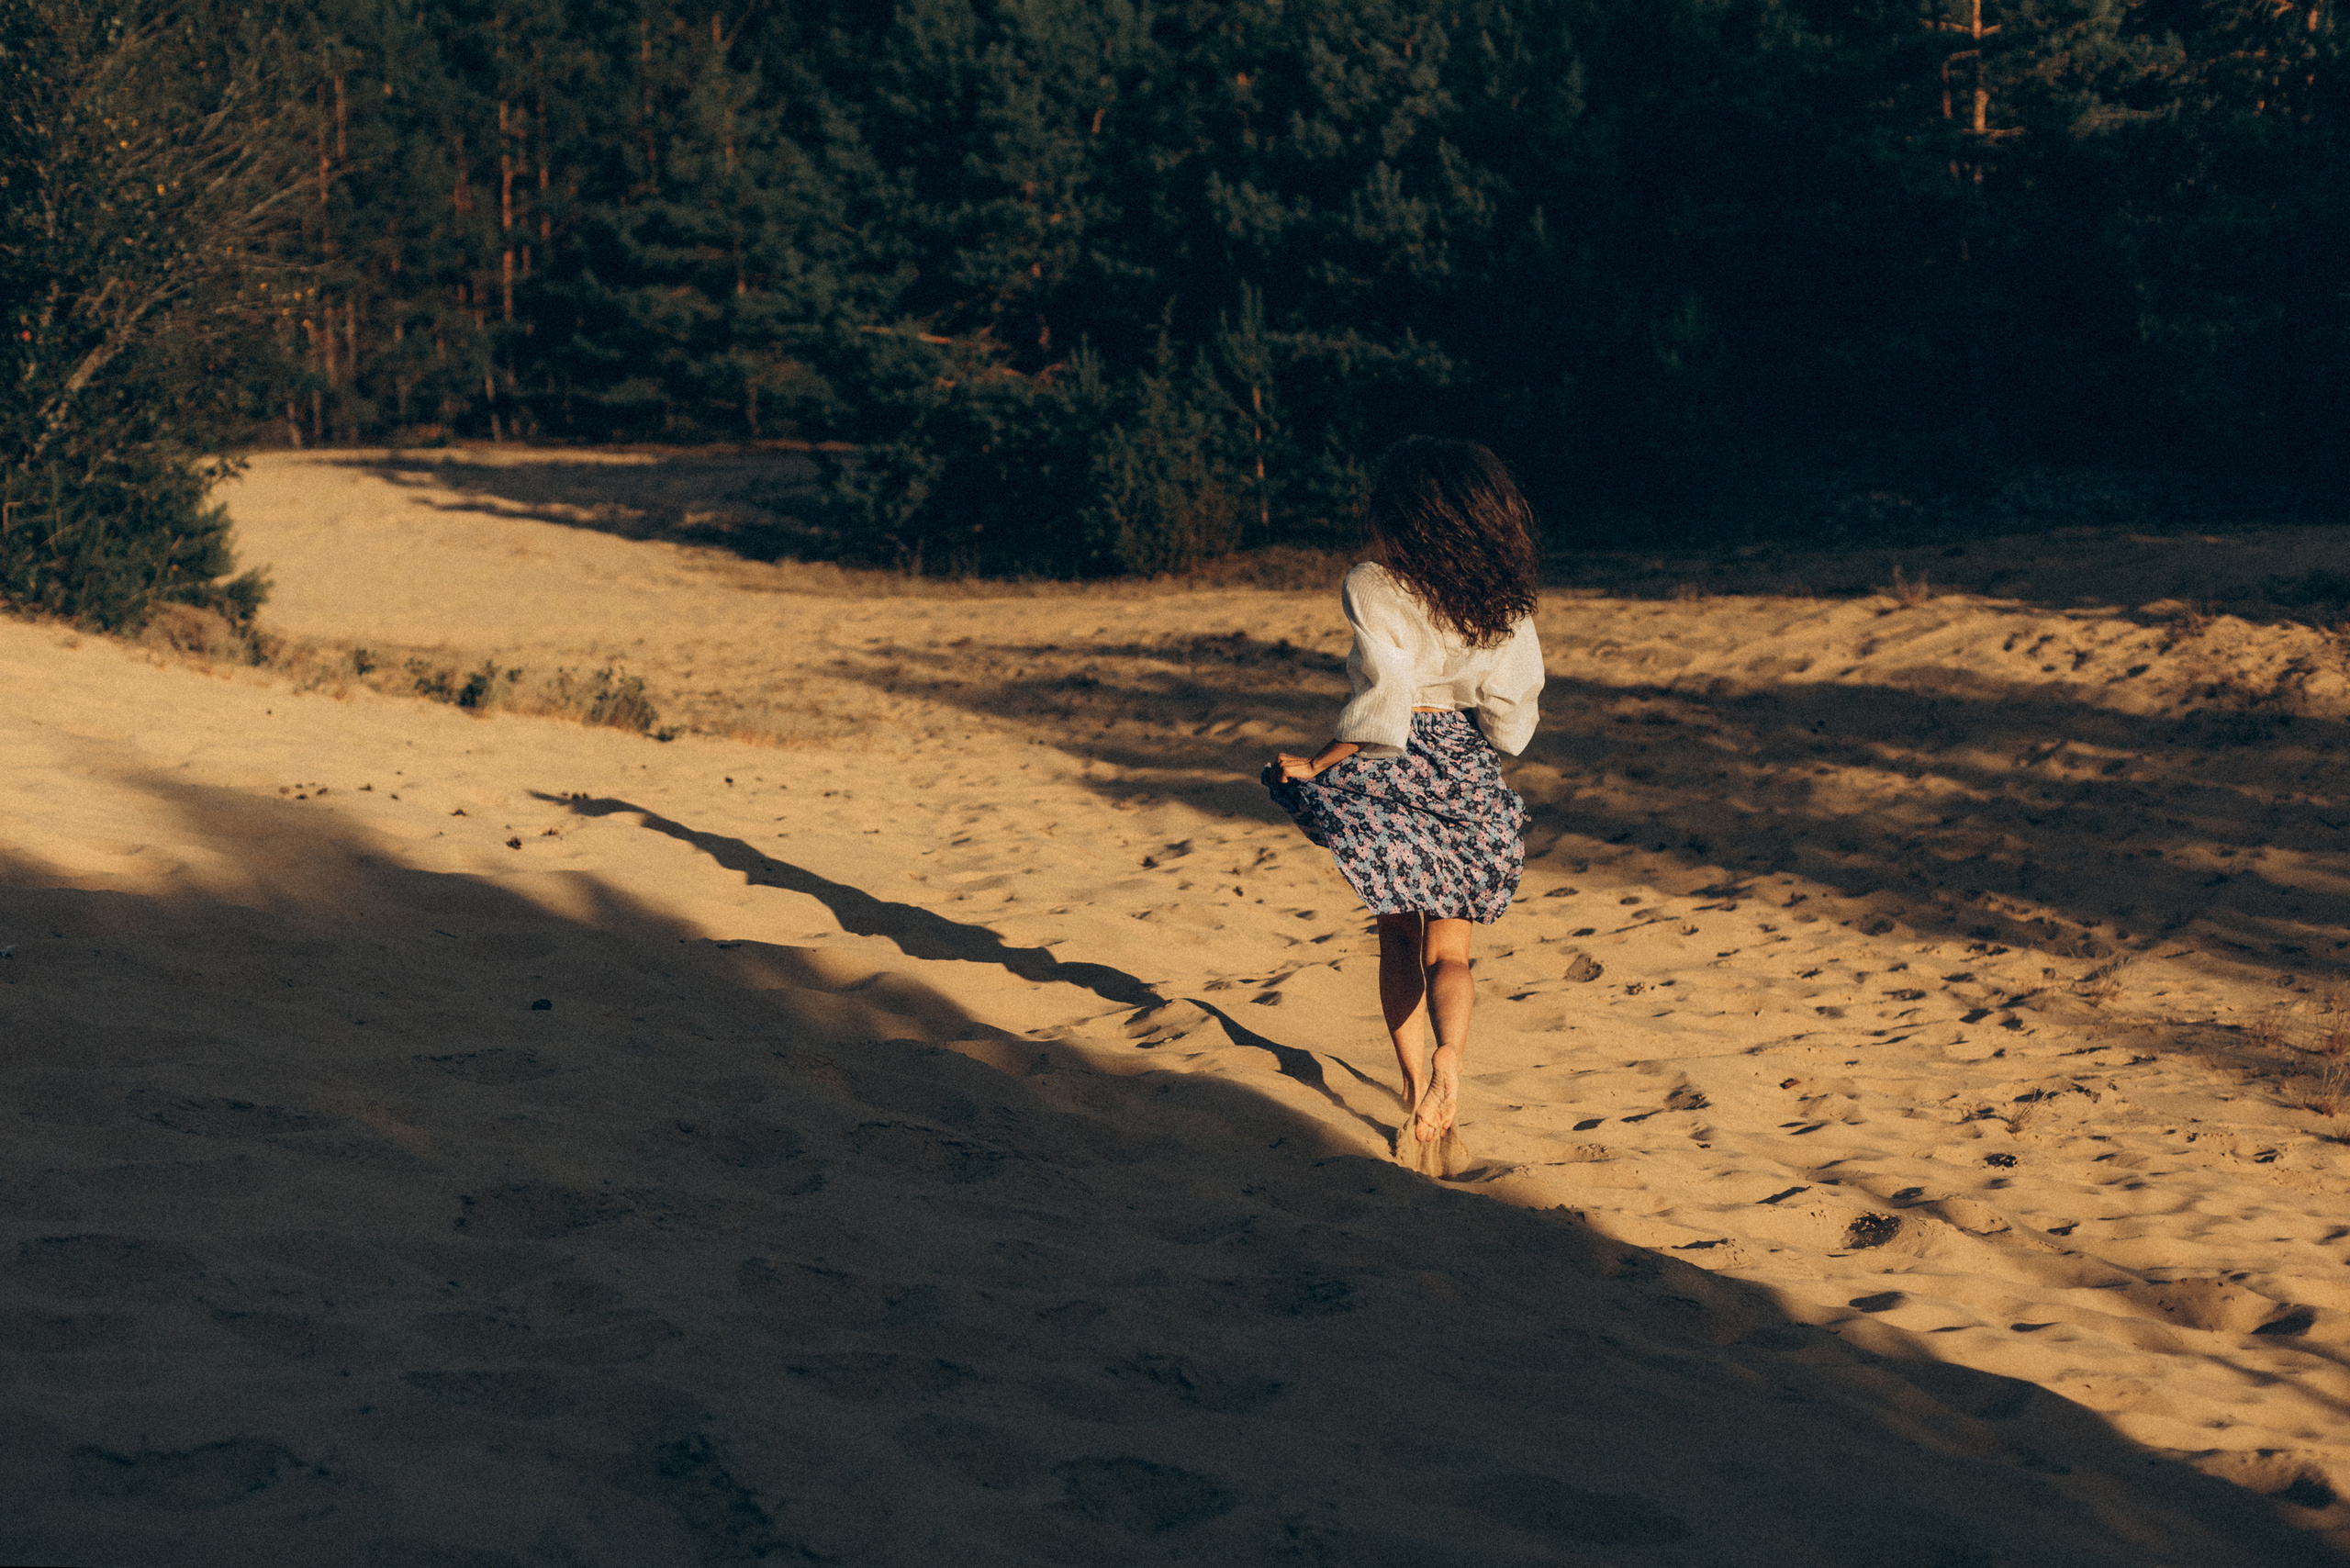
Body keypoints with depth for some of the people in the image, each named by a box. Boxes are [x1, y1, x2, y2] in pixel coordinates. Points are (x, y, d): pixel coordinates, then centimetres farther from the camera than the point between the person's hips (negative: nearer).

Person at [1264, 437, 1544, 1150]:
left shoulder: (1374, 587, -12)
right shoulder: (1503, 601, 1)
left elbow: (1385, 699, -18)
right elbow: (1511, 711, 2)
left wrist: (1317, 764, -9)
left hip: (1391, 769, -2)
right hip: (1469, 774, 3)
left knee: (1398, 940, 13)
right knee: (1448, 950, 6)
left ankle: (1416, 1091, 7)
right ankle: (1449, 1053, -22)